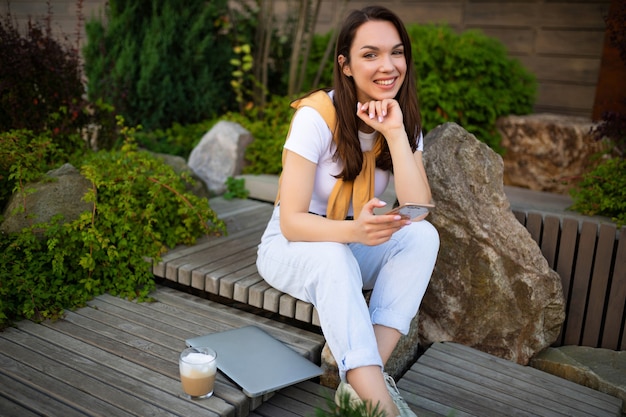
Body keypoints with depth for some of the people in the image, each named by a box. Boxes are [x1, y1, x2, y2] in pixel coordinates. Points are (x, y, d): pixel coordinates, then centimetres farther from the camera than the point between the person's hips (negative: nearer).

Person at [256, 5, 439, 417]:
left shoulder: (404, 122, -6)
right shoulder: (317, 116, -21)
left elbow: (419, 214, -20)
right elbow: (291, 222, -24)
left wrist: (395, 132, -27)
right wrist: (353, 231, -43)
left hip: (353, 247, 5)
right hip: (291, 248, -4)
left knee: (423, 236, -24)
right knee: (333, 256, -38)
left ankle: (364, 378, -29)